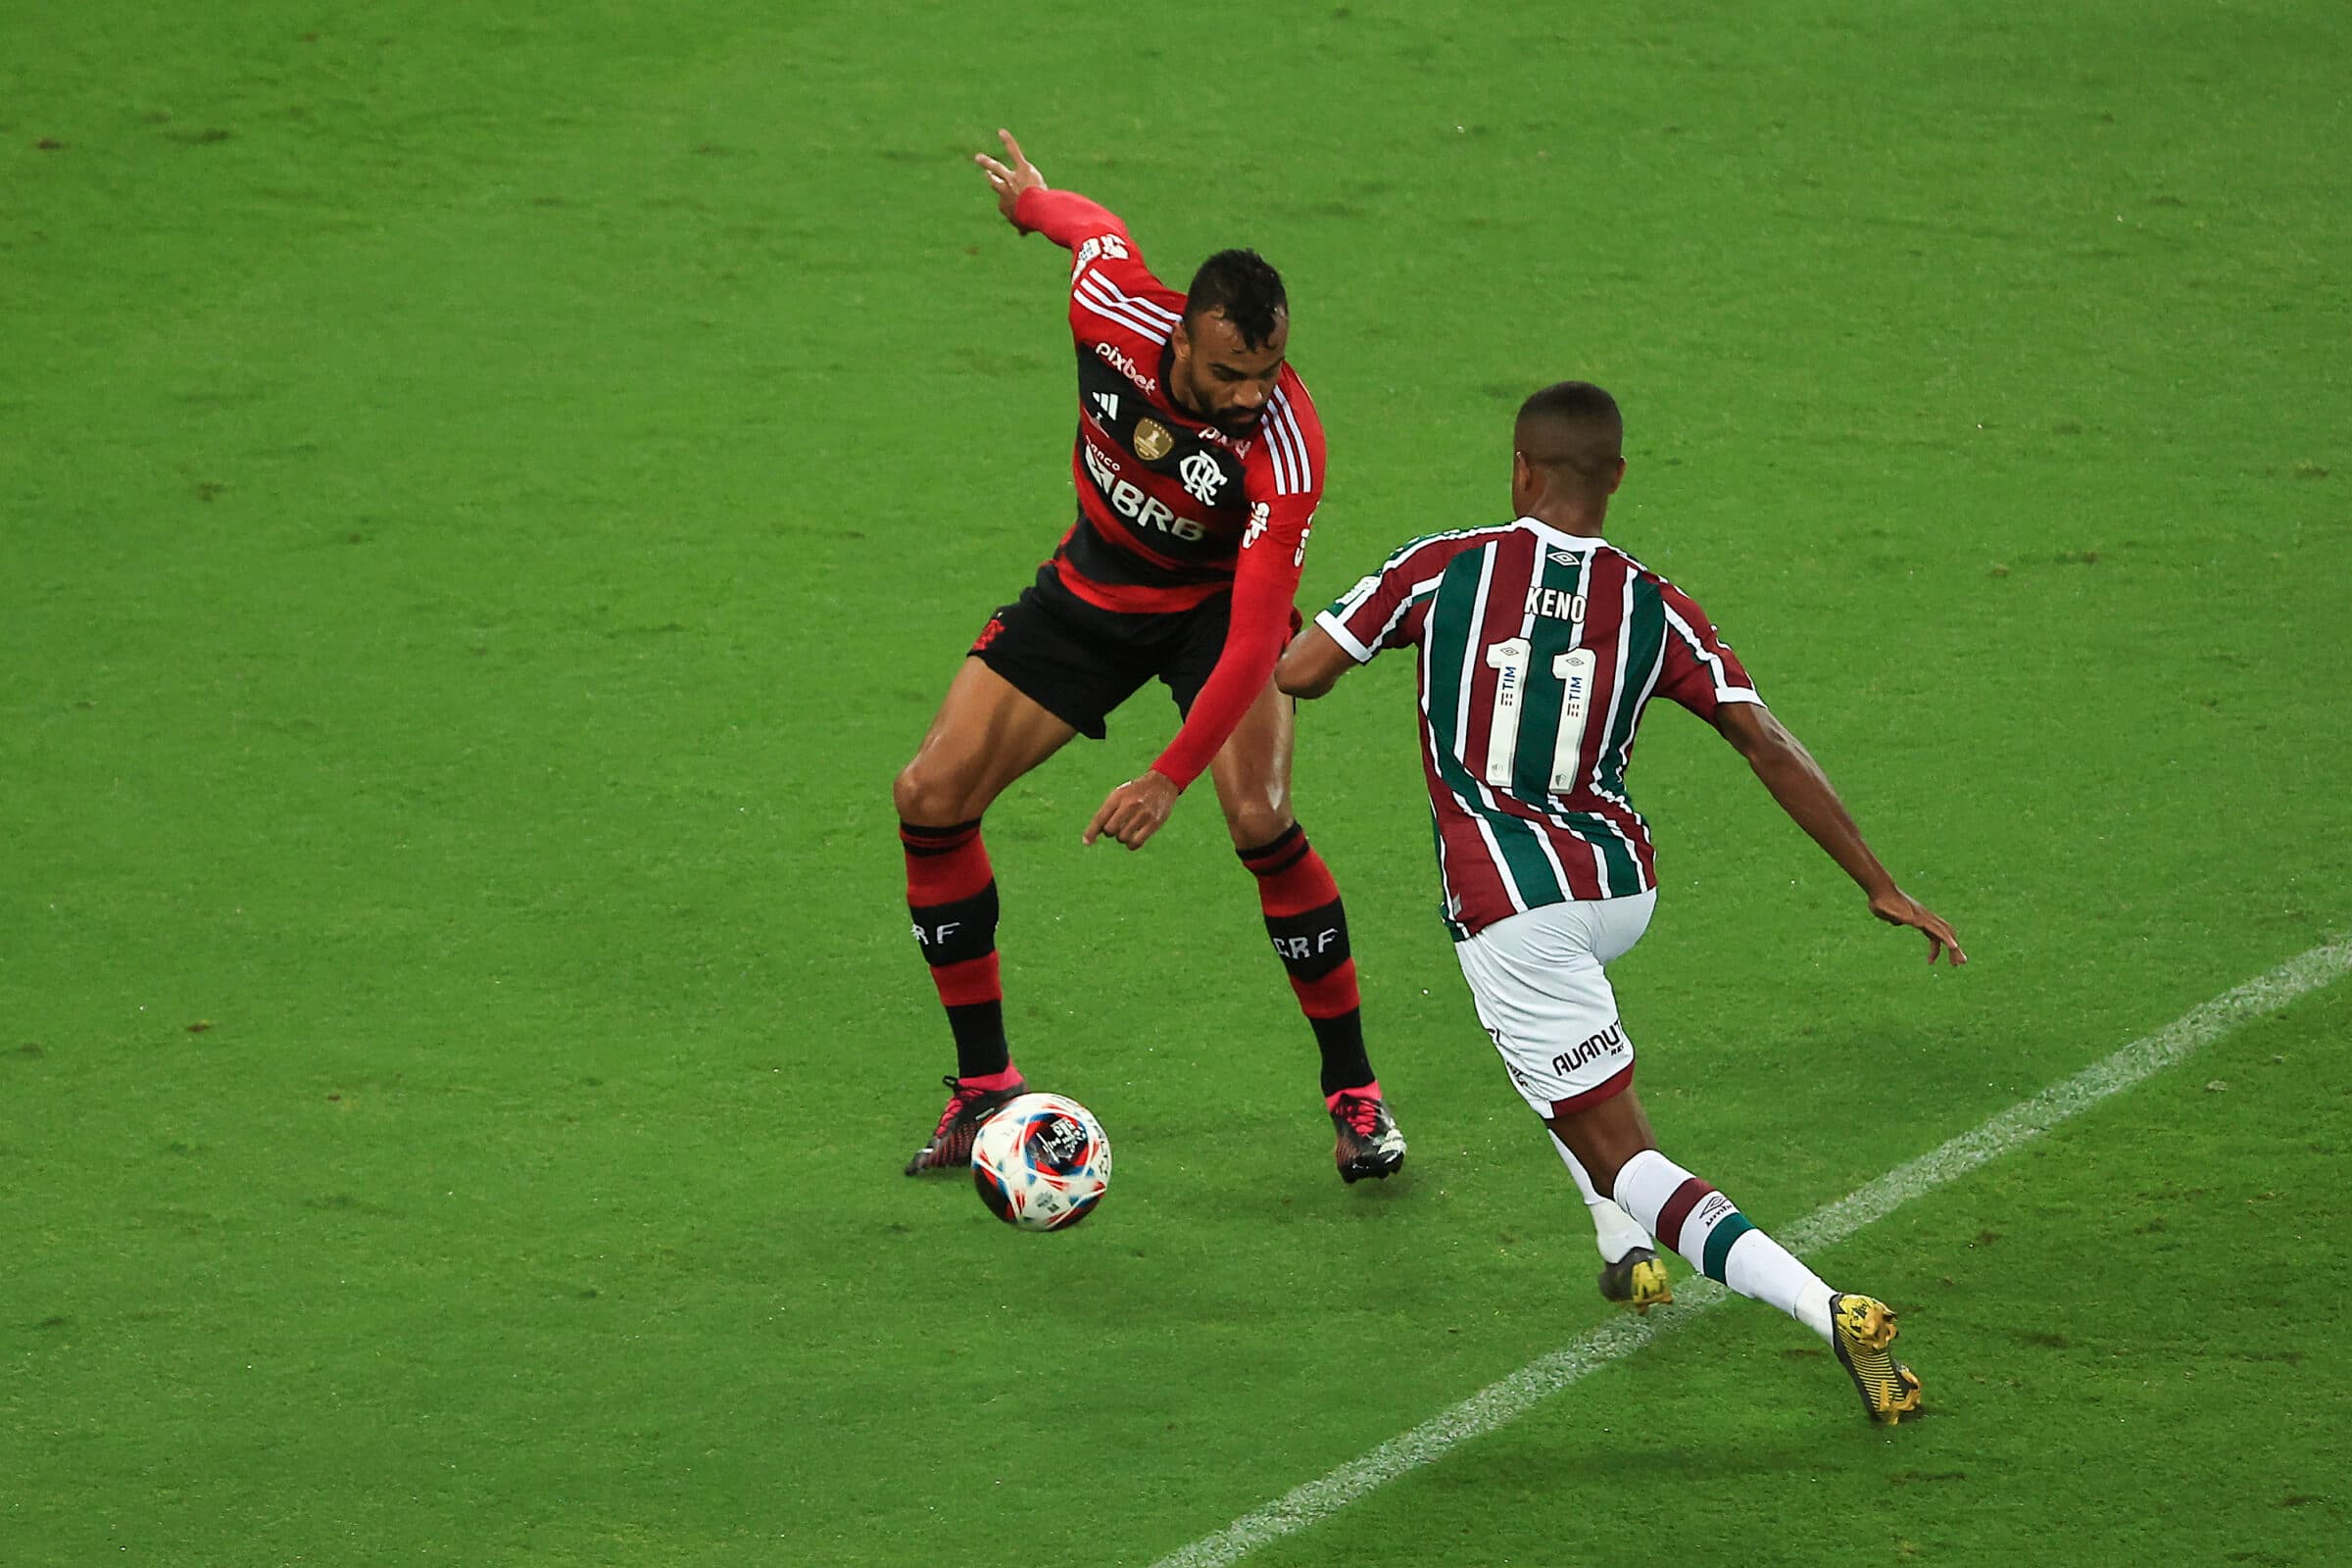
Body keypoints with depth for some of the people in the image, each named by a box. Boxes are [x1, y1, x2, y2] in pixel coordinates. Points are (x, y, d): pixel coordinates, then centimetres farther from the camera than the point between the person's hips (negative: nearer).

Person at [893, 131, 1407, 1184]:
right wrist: (1031, 198, 20)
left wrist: (1170, 779, -47)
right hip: (1094, 580, 4)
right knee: (930, 797, -6)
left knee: (1259, 820, -26)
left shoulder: (1285, 446, -36)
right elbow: (1097, 228, -4)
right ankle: (985, 1086, 8)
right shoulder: (1113, 314, -28)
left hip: (1217, 601, -4)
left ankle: (1354, 1095, -9)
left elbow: (1259, 636, -39)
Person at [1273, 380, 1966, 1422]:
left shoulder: (1446, 567, -5)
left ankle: (1828, 1308, -25)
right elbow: (1769, 747, -2)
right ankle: (1626, 1255, 30)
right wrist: (1880, 887, 3)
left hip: (1510, 905, -5)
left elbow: (1298, 672, -2)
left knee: (1619, 1155, -6)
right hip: (1621, 888, 5)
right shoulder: (1652, 609, 1)